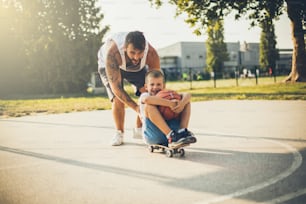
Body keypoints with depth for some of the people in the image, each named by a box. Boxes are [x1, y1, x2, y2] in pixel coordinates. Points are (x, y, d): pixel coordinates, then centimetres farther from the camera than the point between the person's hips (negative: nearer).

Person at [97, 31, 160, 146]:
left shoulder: (151, 54, -37)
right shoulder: (112, 53, -46)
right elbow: (116, 87, -43)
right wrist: (136, 108, -49)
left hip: (137, 68, 3)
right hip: (109, 66, -2)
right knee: (117, 99, -19)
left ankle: (139, 129, 7)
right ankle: (119, 133, 4)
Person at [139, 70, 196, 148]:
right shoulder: (144, 96, 1)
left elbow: (187, 95, 2)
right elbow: (147, 99, -27)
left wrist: (182, 103, -22)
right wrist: (169, 103, -30)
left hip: (171, 128, 4)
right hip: (153, 136, -4)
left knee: (187, 102, 3)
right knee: (148, 106, -28)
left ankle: (183, 132, -18)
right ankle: (171, 136, -35)